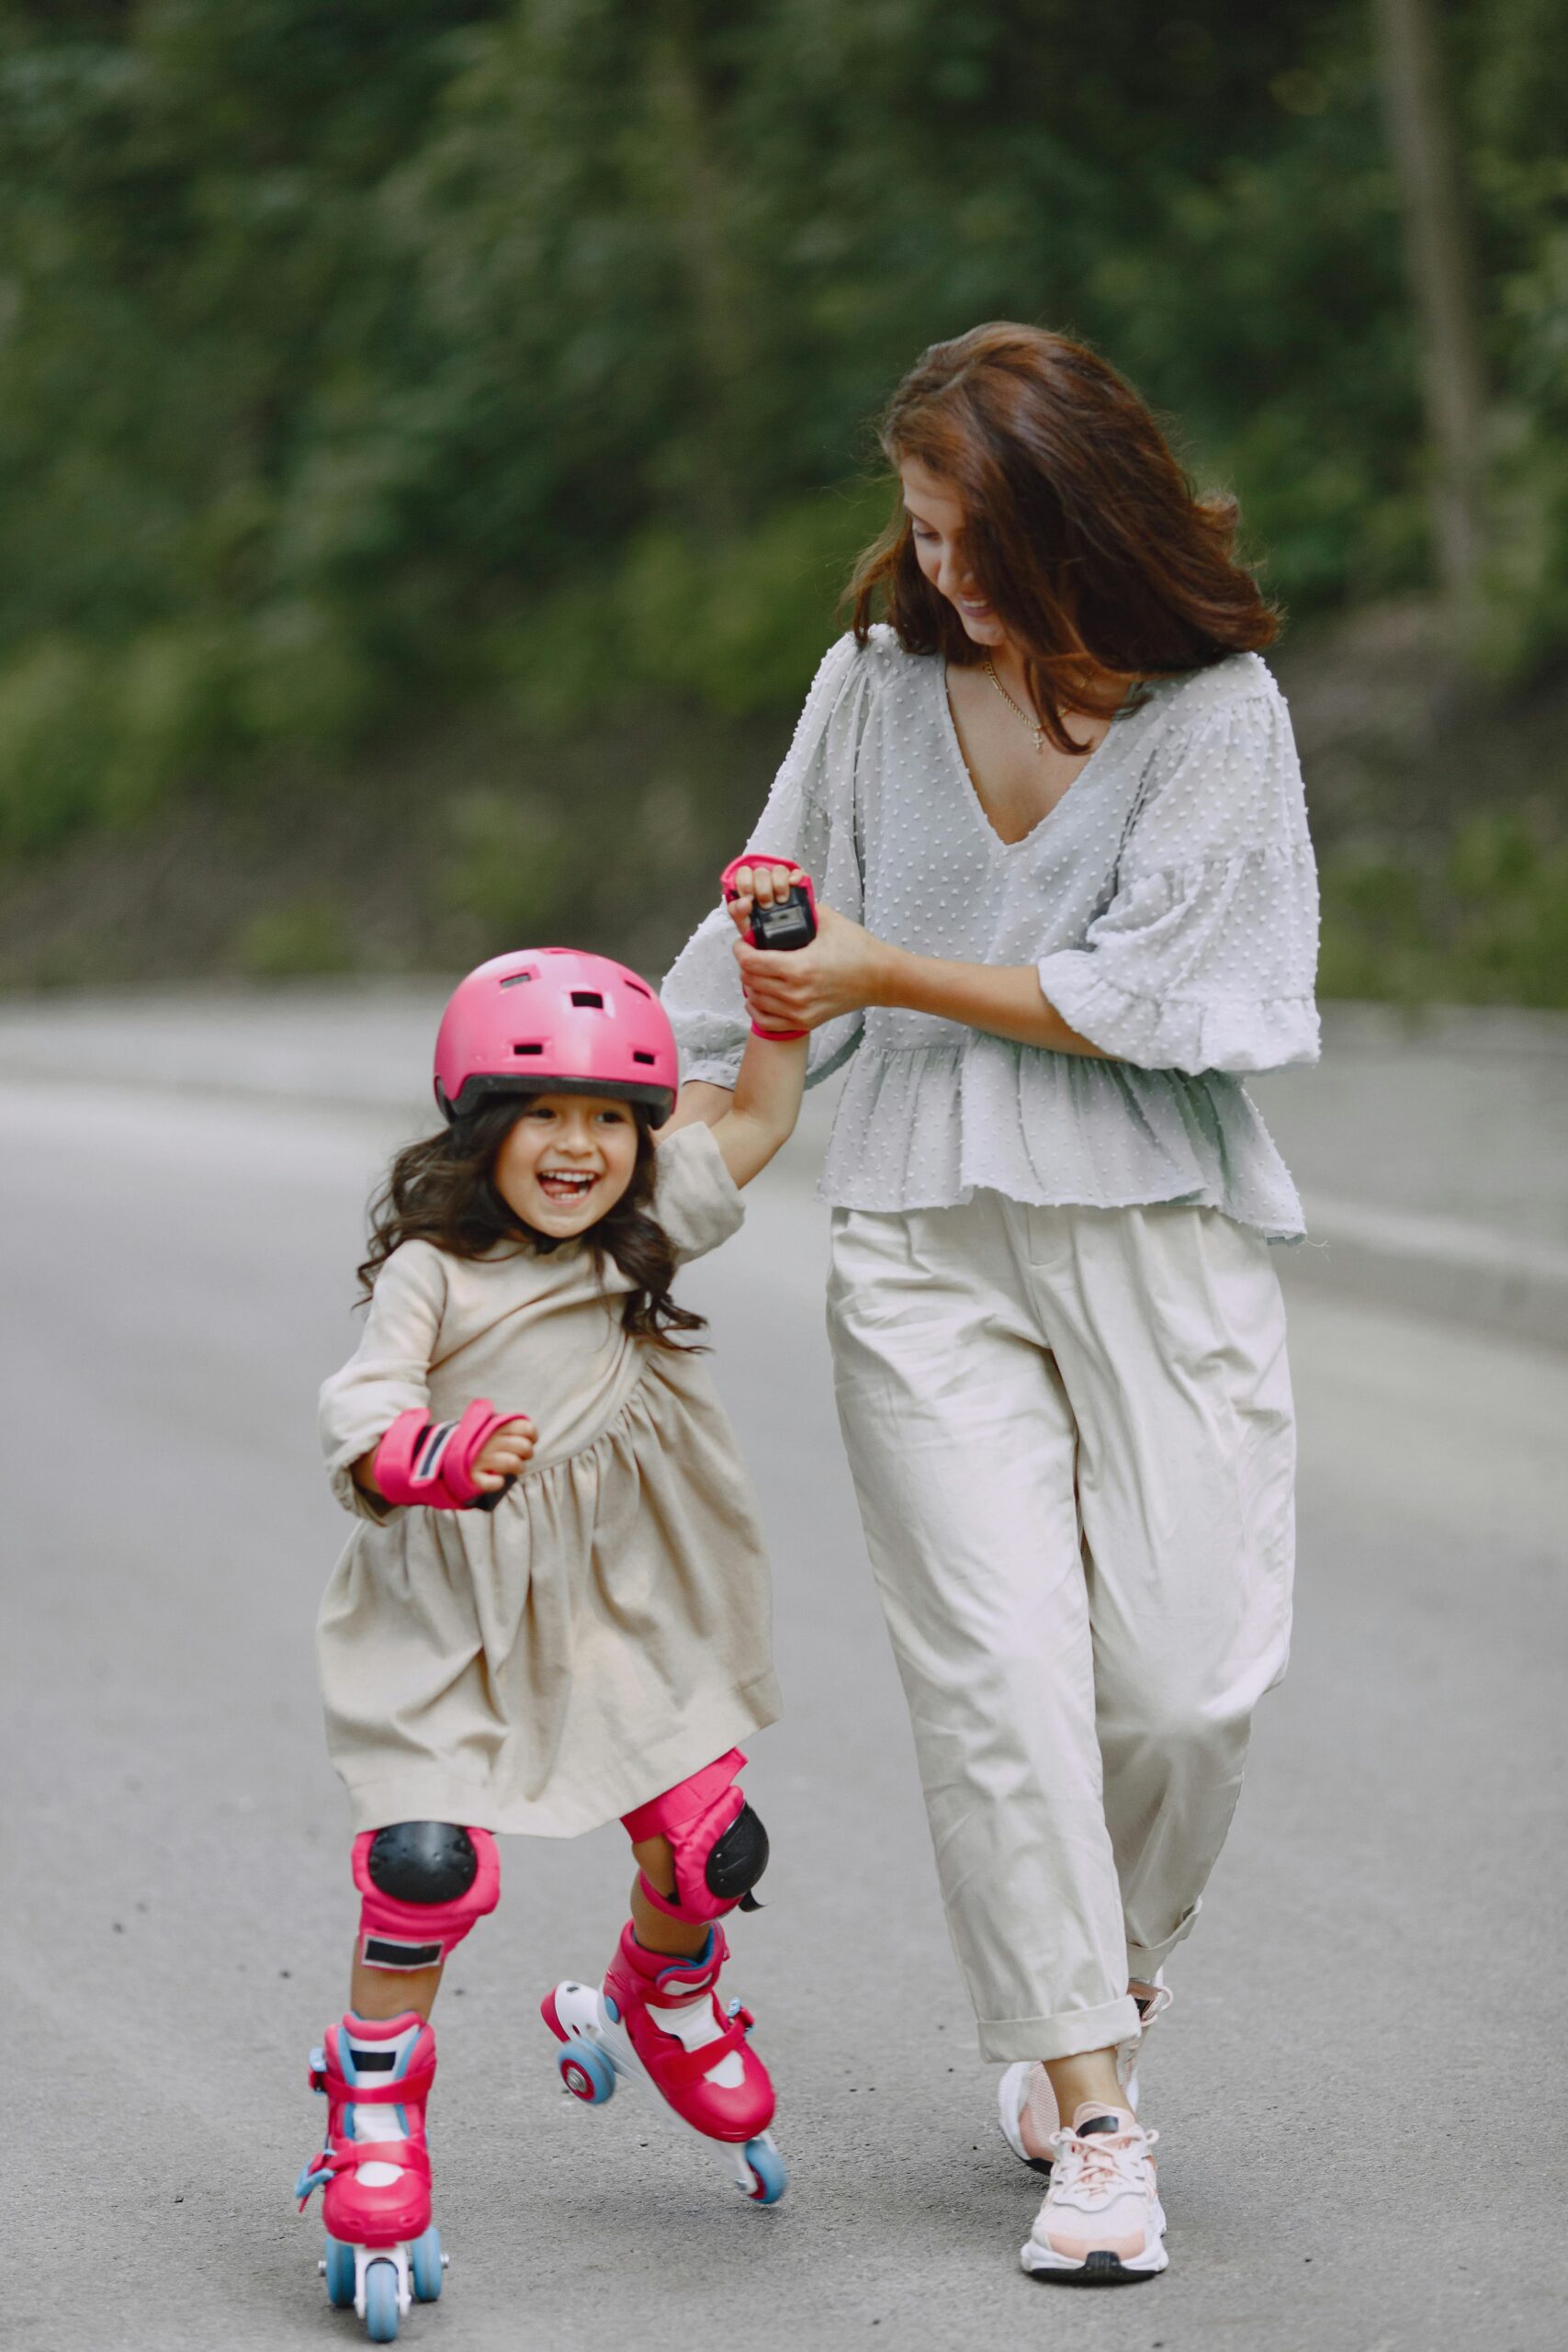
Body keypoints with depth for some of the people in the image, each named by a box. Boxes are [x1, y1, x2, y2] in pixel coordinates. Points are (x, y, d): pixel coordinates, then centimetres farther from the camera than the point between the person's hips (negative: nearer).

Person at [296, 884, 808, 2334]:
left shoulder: (648, 1232, 3)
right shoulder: (432, 1268, -12)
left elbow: (761, 1121, 10)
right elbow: (361, 1407, -23)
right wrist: (436, 1455, -44)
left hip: (621, 1600, 5)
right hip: (452, 1609, -4)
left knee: (705, 1842, 4)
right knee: (429, 1862, -17)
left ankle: (657, 2008, 38)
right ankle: (376, 2118, 3)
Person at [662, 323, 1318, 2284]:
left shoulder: (1218, 710, -3)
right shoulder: (875, 682, 7)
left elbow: (1139, 996, -8)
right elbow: (770, 953, 18)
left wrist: (894, 976, -7)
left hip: (1154, 1227, -1)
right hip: (923, 1237, 2)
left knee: (1184, 1678, -5)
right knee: (999, 1667, -9)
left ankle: (1098, 1985, 25)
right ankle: (1090, 2116, -3)